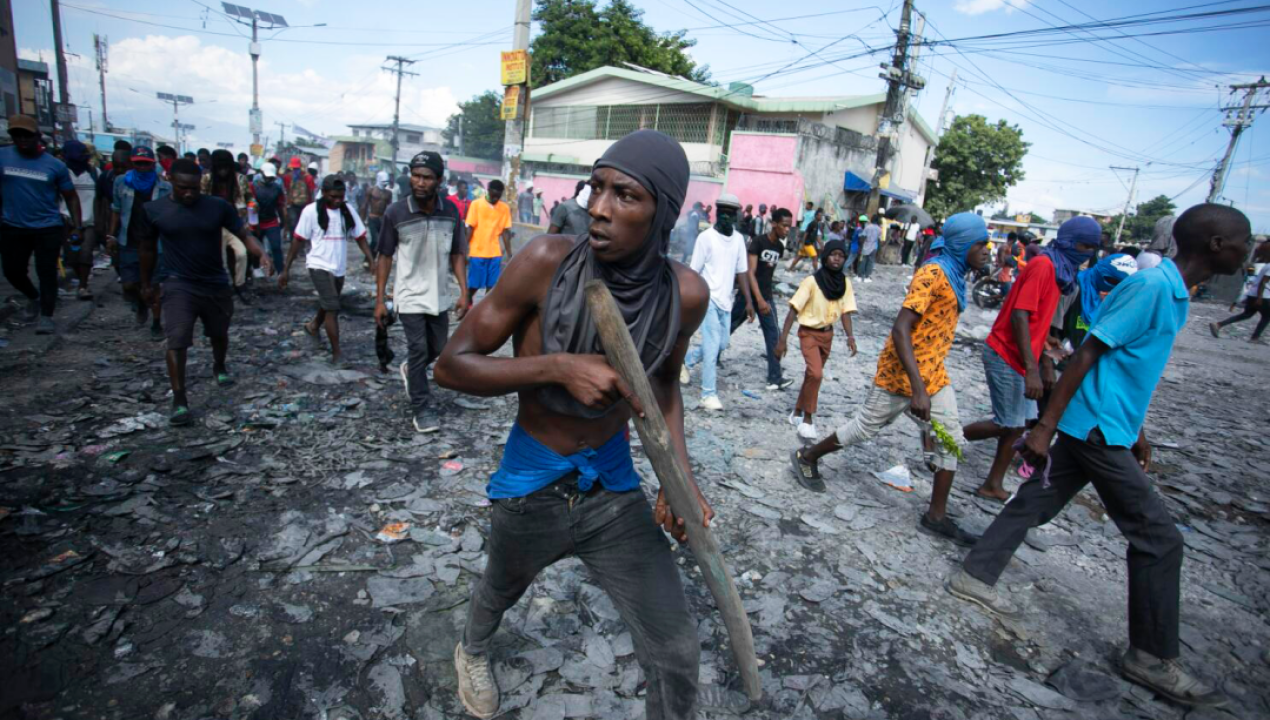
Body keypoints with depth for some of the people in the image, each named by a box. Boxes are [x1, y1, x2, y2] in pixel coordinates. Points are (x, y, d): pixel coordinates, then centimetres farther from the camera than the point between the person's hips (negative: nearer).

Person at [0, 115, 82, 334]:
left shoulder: (55, 165, -3)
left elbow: (70, 196, 3)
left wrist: (77, 225, -3)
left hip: (48, 228, -2)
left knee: (46, 272, -1)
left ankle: (46, 317, 6)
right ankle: (33, 297, 40)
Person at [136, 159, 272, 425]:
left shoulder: (219, 207, -8)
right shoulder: (152, 211, -7)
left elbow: (244, 235, -7)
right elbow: (148, 249, 6)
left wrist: (262, 254, -29)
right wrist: (146, 283, 13)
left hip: (217, 284, 2)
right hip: (179, 286, -2)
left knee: (219, 334, 21)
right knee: (176, 342, -13)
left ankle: (219, 367, 50)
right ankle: (179, 400, -7)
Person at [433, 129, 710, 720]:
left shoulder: (685, 294, -15)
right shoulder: (547, 261, -23)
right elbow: (450, 365, -17)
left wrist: (680, 473, -7)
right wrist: (558, 366, -32)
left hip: (614, 484, 1)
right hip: (531, 484, -1)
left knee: (675, 653, 2)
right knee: (501, 590, 30)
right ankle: (474, 649, 68)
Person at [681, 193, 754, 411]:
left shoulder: (739, 239, 7)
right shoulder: (706, 237, -9)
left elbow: (742, 272, 10)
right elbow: (694, 272, -7)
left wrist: (749, 301, 5)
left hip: (725, 300, 6)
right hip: (708, 298, -6)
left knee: (721, 344, 14)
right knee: (712, 346, -8)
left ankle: (686, 362, 37)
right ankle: (709, 394, 0)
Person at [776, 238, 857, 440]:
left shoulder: (845, 283, -3)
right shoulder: (812, 281, -18)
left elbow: (845, 311, -2)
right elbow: (794, 310, -18)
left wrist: (850, 336, -18)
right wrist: (782, 339, -21)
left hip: (827, 334, 5)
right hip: (809, 333, -5)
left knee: (813, 374, 14)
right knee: (816, 374, -19)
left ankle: (797, 412, 32)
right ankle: (807, 419, -2)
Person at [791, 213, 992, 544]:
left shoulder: (955, 276, 8)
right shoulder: (932, 274, -21)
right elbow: (900, 329, -29)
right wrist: (917, 388, -34)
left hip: (934, 375, 9)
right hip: (901, 376, -9)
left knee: (951, 439, 8)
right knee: (866, 427, 6)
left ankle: (936, 516, 18)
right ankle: (806, 457, 26)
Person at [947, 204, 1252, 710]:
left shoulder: (1173, 292, 13)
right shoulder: (1152, 286, -17)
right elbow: (1087, 354, -21)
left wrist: (1136, 430, 24)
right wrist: (1046, 427, -22)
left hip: (1102, 430, 9)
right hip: (1098, 432, -9)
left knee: (1035, 504, 14)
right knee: (1159, 538, 0)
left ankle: (974, 576, 25)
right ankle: (1153, 658, 14)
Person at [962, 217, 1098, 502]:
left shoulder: (1059, 270, 15)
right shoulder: (1043, 265, -15)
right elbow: (1020, 315, -23)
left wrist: (1044, 367, 20)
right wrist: (1032, 369, -28)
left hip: (1021, 359, 10)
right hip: (1006, 356, -10)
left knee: (1019, 424, 9)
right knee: (1009, 425, -7)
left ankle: (993, 485, 17)